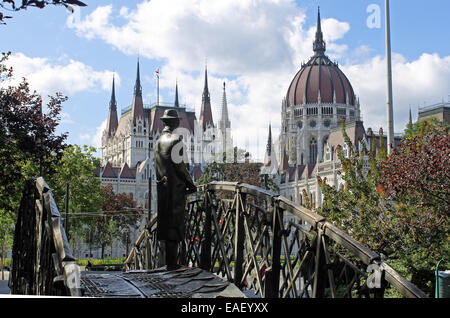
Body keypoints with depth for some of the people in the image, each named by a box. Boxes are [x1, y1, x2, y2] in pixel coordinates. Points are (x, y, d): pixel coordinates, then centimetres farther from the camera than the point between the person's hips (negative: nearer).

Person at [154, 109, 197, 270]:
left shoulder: (159, 141, 12)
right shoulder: (176, 139, -12)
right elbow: (179, 165, -16)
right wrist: (190, 184, -6)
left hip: (162, 186, 8)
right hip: (176, 187, -8)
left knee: (165, 222, 10)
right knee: (175, 223, -4)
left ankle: (169, 261, 15)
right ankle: (171, 262, -3)